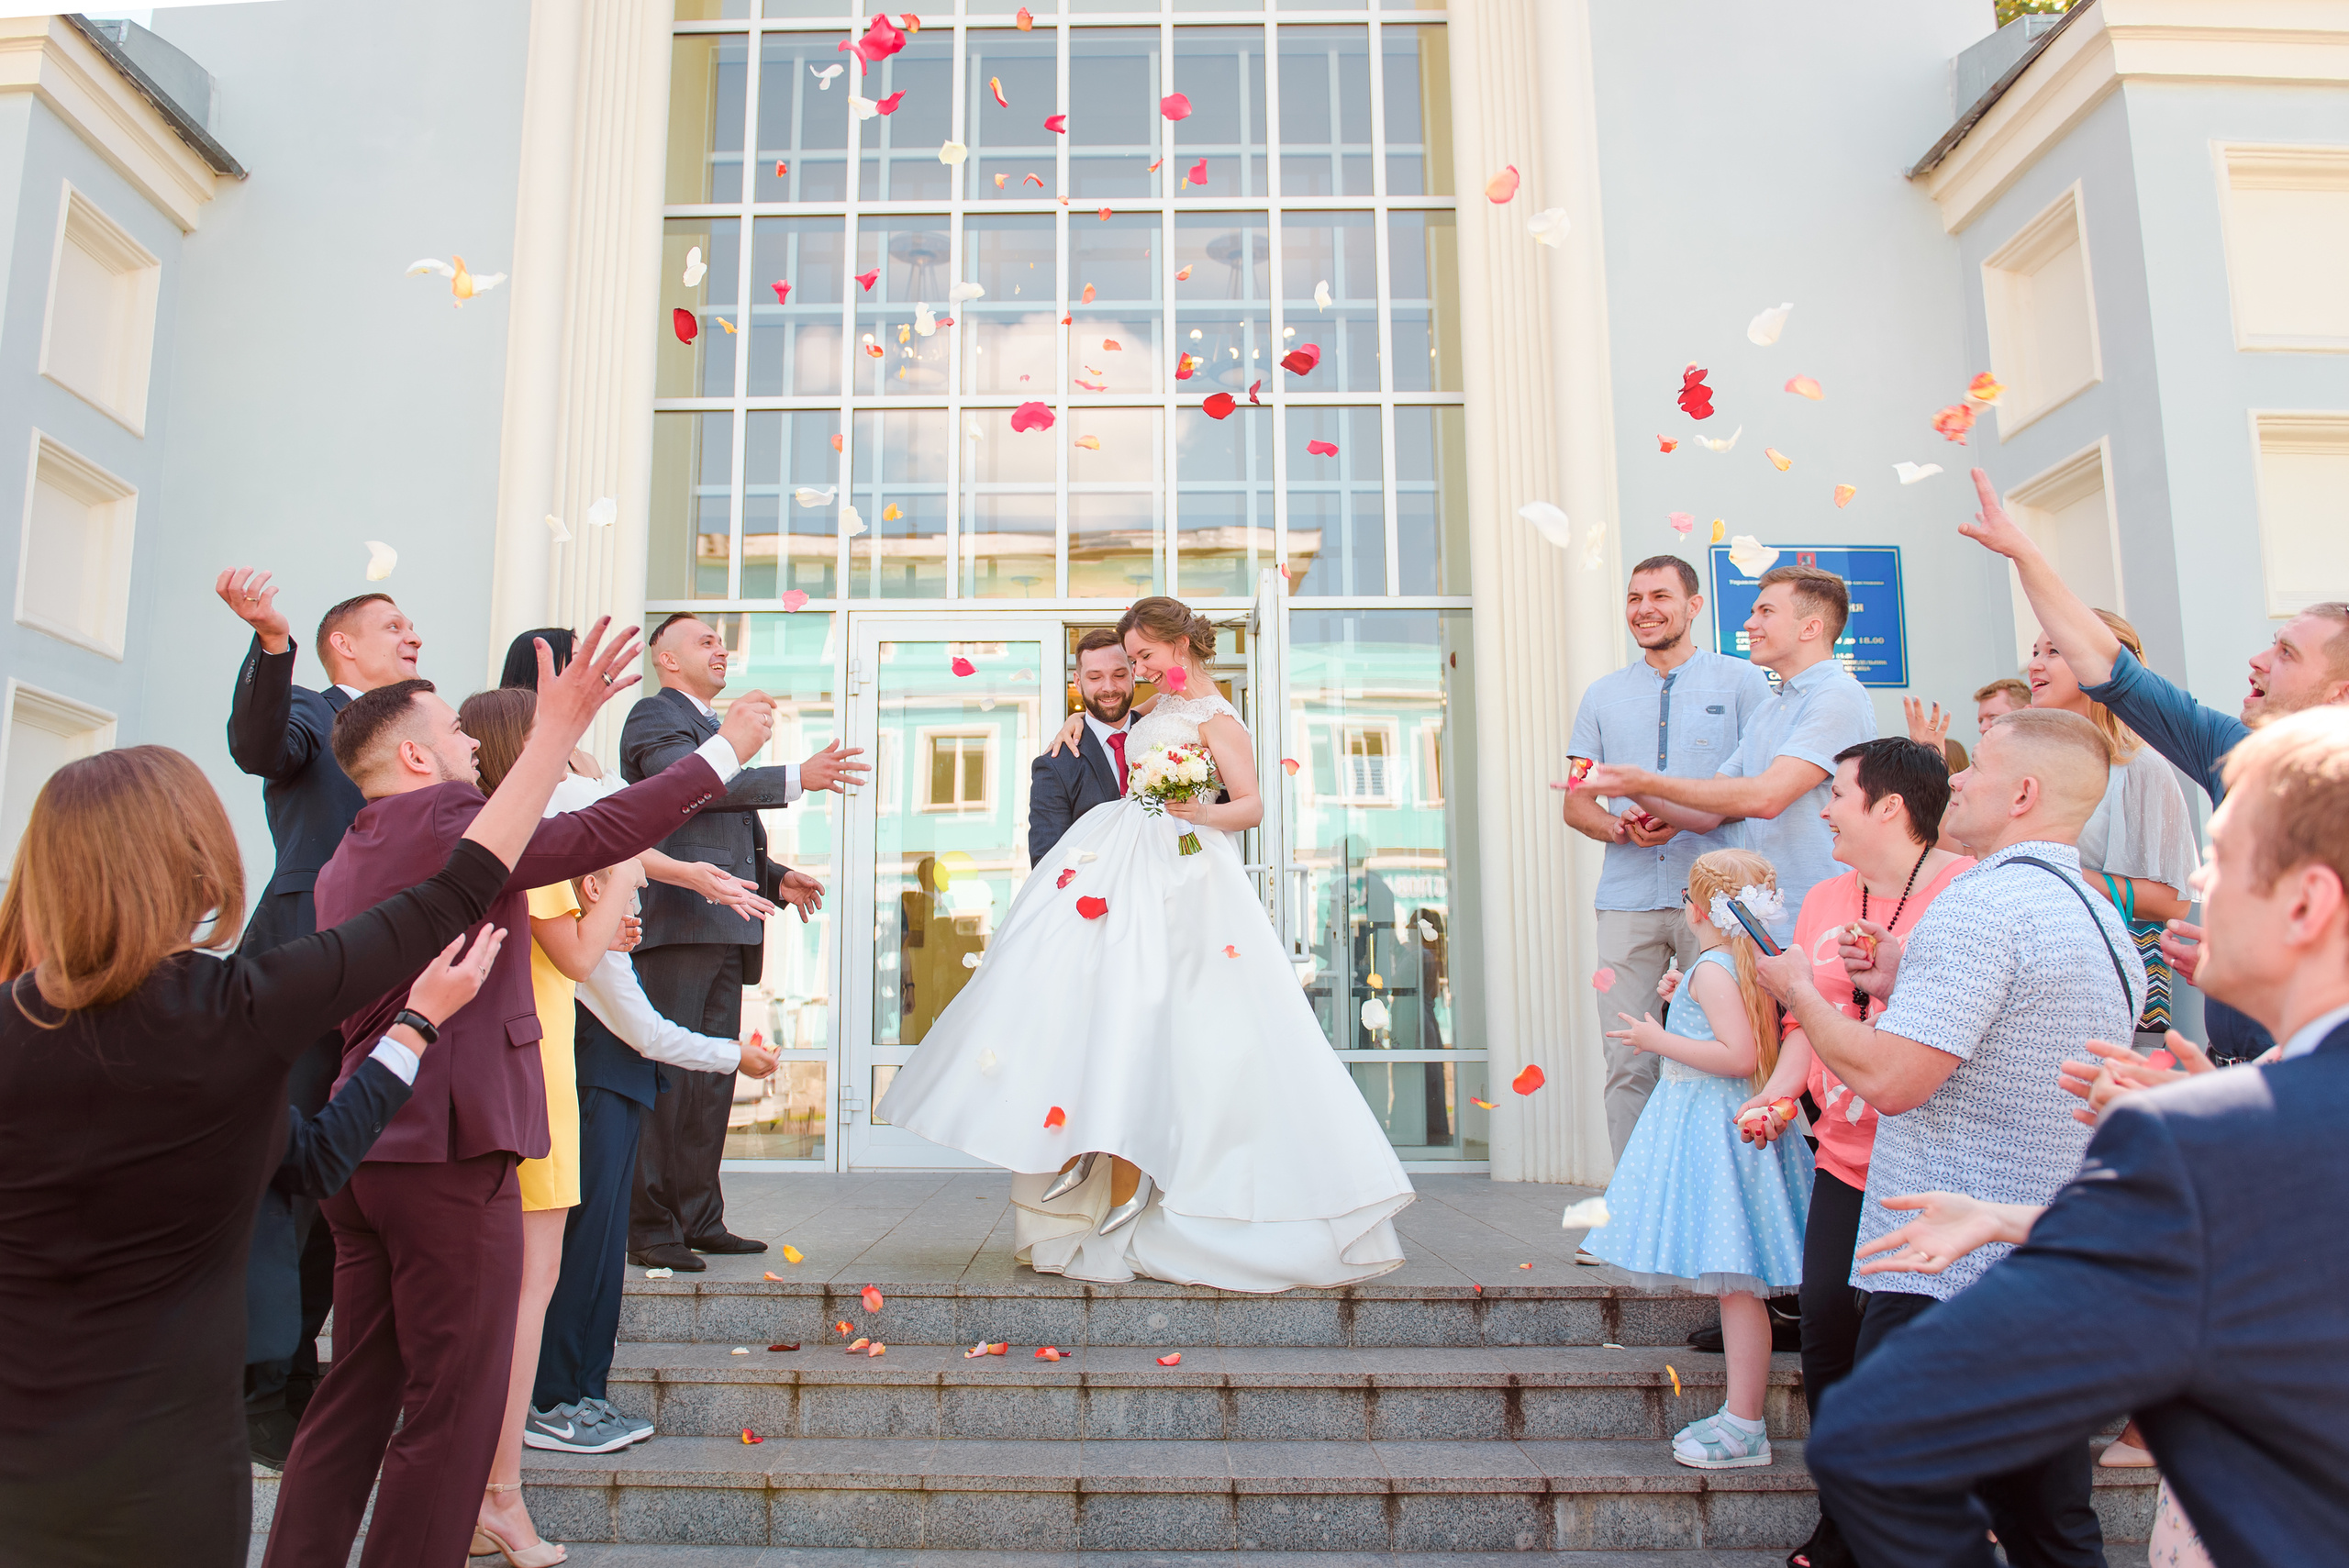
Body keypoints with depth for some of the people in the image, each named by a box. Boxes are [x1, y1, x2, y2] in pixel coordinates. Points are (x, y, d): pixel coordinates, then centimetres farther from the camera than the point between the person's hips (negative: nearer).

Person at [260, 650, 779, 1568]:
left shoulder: (343, 865, 17)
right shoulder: (447, 819, -11)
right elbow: (599, 833, -18)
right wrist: (725, 750, -12)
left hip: (362, 1148, 9)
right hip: (451, 1150, -9)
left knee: (358, 1393, 18)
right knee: (450, 1408, 1)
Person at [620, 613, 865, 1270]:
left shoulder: (717, 729, 28)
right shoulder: (654, 716, 0)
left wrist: (777, 878, 15)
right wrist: (799, 777, -26)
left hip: (725, 928, 9)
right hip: (679, 924, -9)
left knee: (713, 1077, 11)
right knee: (669, 1074, -8)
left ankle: (701, 1219, 18)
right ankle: (650, 1229, -3)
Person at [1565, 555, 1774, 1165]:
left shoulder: (1741, 681, 9)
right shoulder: (1603, 696, 18)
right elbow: (1576, 804, 17)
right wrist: (1621, 828, -5)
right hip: (1628, 901, 3)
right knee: (1628, 1063, 0)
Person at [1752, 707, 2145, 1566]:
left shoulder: (1980, 902, -18)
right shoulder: (2103, 920, 14)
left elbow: (1887, 1079, -23)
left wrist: (1800, 991, -7)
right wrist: (1909, 986, 15)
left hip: (1949, 1277, -10)